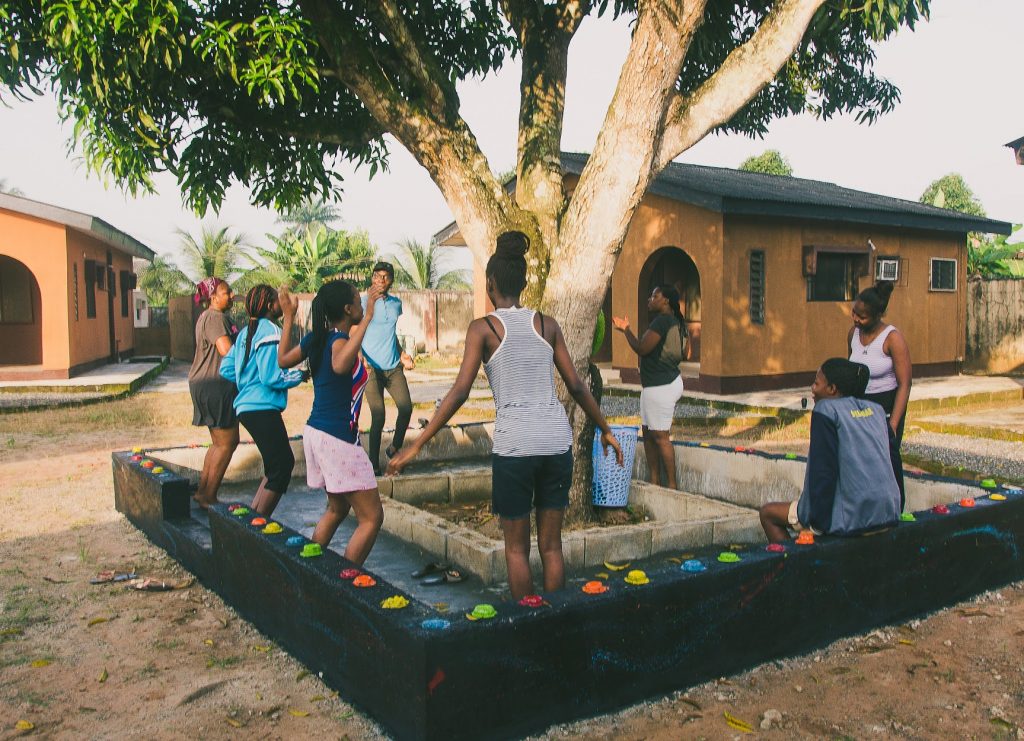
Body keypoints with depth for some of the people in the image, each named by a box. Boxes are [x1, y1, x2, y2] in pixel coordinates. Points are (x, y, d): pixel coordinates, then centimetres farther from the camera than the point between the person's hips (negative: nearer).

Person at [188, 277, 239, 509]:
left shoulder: (208, 317, 20)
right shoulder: (215, 318, -14)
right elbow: (227, 351, -25)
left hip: (203, 384, 11)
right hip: (215, 385, -11)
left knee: (219, 442, 17)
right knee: (227, 442, -5)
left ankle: (202, 491, 22)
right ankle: (209, 498, 1)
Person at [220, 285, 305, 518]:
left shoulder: (246, 332, 14)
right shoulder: (269, 331, -13)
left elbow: (226, 369, 15)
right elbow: (272, 377, -19)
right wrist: (299, 376, -5)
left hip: (246, 405, 10)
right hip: (262, 409, -10)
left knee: (282, 463, 18)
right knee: (280, 468, -4)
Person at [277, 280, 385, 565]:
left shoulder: (317, 338, 6)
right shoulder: (339, 339, -18)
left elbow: (283, 360, 22)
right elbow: (340, 366, -43)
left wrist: (288, 316, 27)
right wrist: (366, 320, -41)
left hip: (315, 432, 10)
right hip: (338, 438, -10)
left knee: (337, 509, 25)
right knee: (372, 517, -4)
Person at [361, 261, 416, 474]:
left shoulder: (396, 303, 12)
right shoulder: (363, 303, -3)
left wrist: (402, 353, 12)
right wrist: (361, 358, -18)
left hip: (394, 367, 4)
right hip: (372, 368, -4)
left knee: (406, 407, -9)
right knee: (378, 417, -5)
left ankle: (395, 449, 14)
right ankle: (374, 463, 9)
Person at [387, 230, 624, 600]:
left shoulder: (482, 328, -1)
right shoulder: (547, 324, 9)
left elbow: (459, 393, -8)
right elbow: (576, 386, 10)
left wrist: (416, 445, -5)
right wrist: (606, 430, 23)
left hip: (514, 442, -3)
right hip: (557, 440, 4)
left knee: (517, 548, 13)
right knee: (551, 545, 15)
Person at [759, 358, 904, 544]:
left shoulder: (826, 410, -9)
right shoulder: (876, 410, 11)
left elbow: (823, 471, -15)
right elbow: (895, 462, 13)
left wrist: (819, 520, -9)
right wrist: (896, 509, 22)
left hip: (851, 519, -8)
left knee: (768, 513, 9)